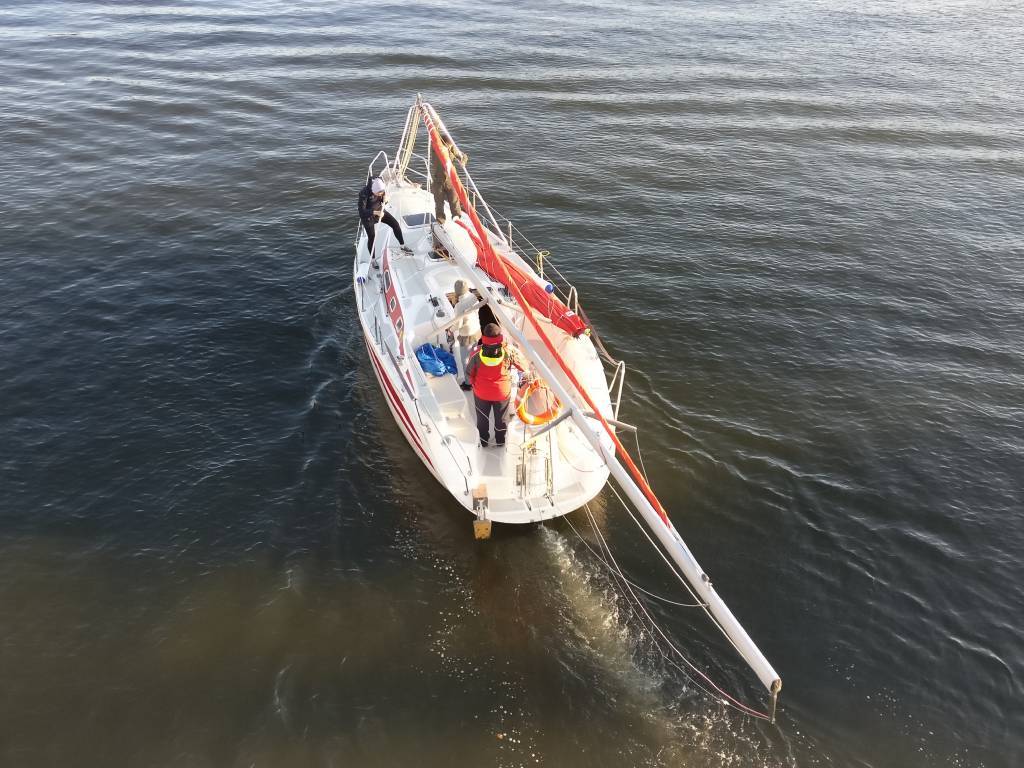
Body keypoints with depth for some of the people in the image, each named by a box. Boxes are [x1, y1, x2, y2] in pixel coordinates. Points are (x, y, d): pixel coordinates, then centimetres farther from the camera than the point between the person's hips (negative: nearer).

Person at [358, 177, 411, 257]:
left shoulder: (381, 190, -18)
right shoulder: (364, 193, -34)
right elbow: (361, 211, -34)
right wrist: (375, 212, -47)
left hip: (379, 211, 5)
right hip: (367, 215, -5)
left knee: (395, 224, 0)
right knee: (371, 237, -3)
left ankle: (403, 246, 18)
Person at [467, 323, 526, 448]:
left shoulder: (476, 354, -28)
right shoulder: (508, 353, -28)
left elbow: (470, 372, -12)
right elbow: (522, 366, -12)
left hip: (481, 393, 0)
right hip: (502, 393, 0)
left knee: (482, 418, 27)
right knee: (500, 418, 27)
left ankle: (483, 441, 48)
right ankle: (500, 440, 49)